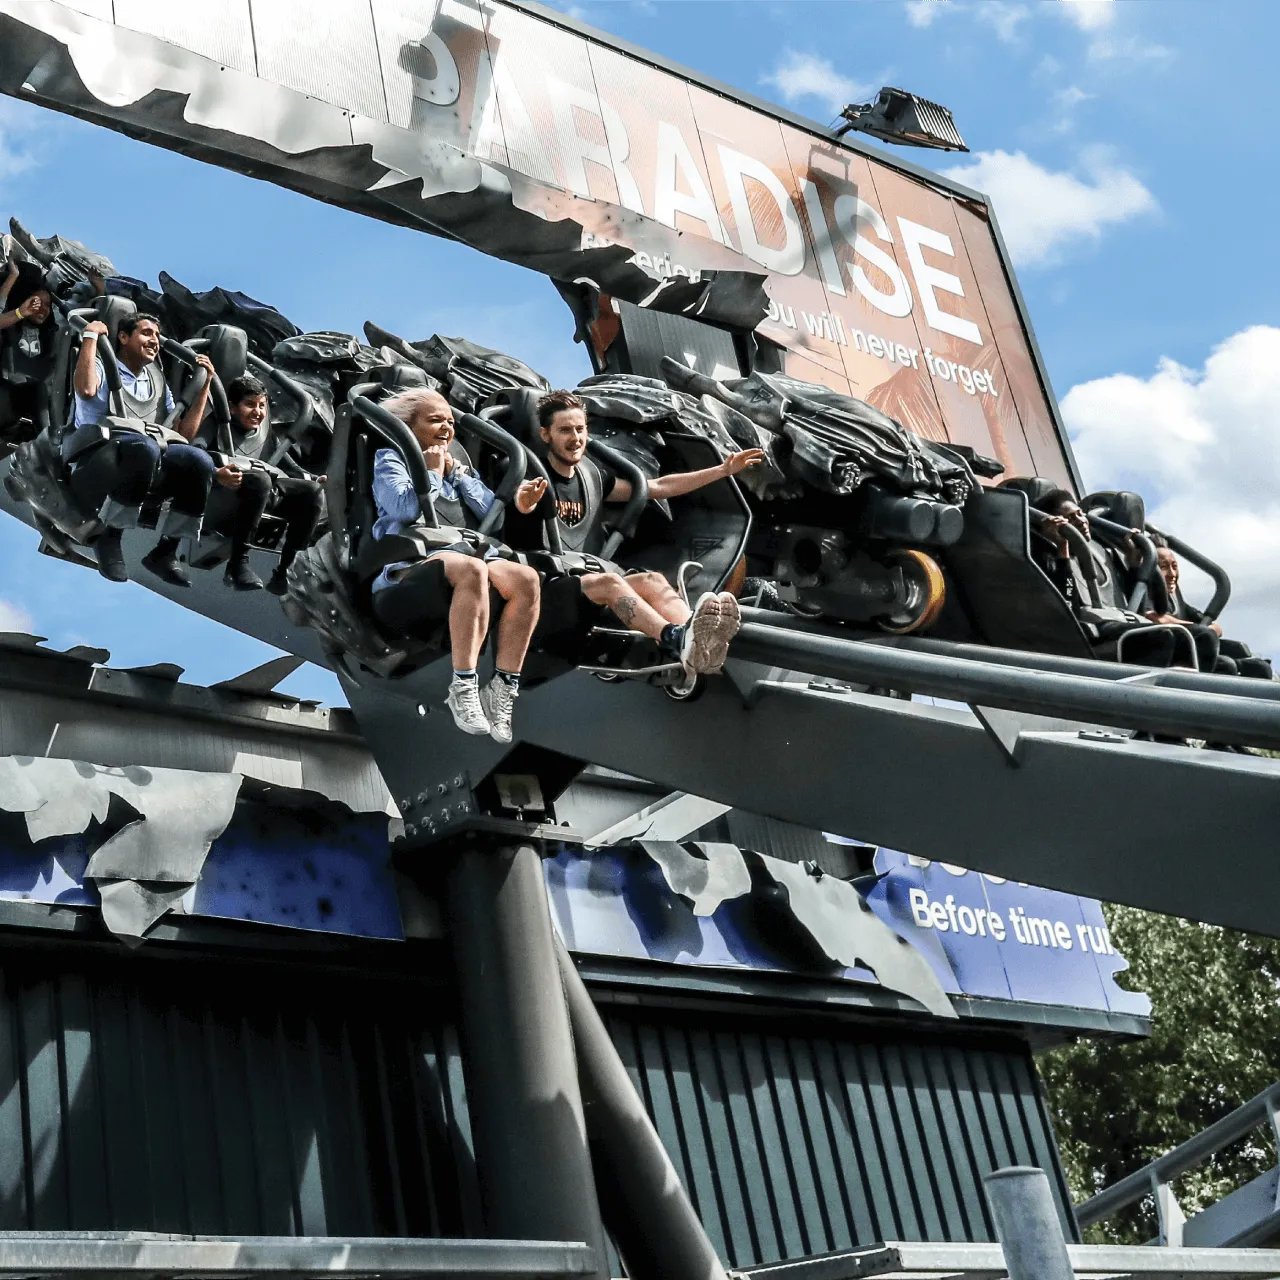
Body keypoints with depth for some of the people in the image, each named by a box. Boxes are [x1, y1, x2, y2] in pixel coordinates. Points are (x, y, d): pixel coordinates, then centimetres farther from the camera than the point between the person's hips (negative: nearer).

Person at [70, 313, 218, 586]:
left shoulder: (158, 384, 28)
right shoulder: (101, 367, 12)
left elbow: (184, 435, 18)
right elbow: (86, 389, -14)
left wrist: (204, 386, 16)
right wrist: (91, 336, -3)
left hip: (146, 469, 5)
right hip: (97, 468, -5)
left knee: (199, 461, -25)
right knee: (143, 446, -39)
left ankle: (164, 551, -13)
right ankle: (109, 537, -20)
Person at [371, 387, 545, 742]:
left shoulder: (458, 467, 34)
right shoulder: (390, 461, 19)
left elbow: (491, 511, 16)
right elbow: (406, 507, -4)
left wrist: (457, 473, 13)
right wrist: (432, 471, 9)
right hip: (409, 573, -5)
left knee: (524, 577, -28)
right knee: (470, 568, -40)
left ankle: (503, 689, -31)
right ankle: (463, 689, -39)